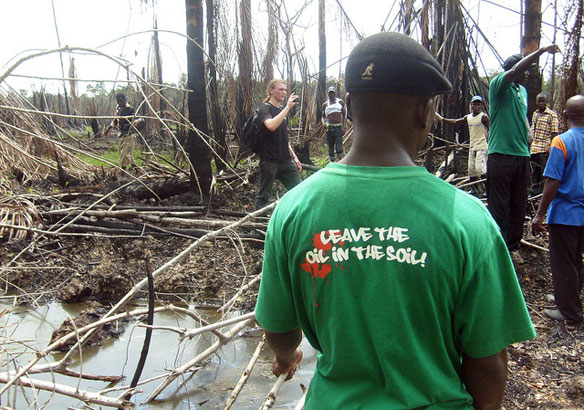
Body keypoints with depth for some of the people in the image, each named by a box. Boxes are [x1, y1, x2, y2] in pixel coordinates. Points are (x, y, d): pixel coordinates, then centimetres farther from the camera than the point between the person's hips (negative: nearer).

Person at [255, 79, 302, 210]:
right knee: (263, 196, 1)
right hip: (269, 161, -7)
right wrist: (288, 107, -25)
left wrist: (294, 157, 18)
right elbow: (271, 126, -31)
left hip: (286, 160, 7)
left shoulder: (282, 111, 16)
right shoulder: (265, 109, -7)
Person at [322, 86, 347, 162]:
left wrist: (344, 127, -4)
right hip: (329, 127, 3)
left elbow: (344, 114, 7)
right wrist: (324, 123, -5)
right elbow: (323, 116, 18)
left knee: (339, 147, -13)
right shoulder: (325, 104, 14)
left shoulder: (340, 102, 10)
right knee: (330, 147, 5)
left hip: (338, 127, -2)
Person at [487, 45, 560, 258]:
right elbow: (514, 72, -24)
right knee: (499, 206, -3)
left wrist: (528, 133, 11)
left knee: (519, 205, 11)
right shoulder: (498, 85, -5)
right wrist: (542, 50, -22)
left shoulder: (523, 90, 18)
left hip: (522, 155, 8)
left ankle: (513, 246, 21)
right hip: (501, 154, -7)